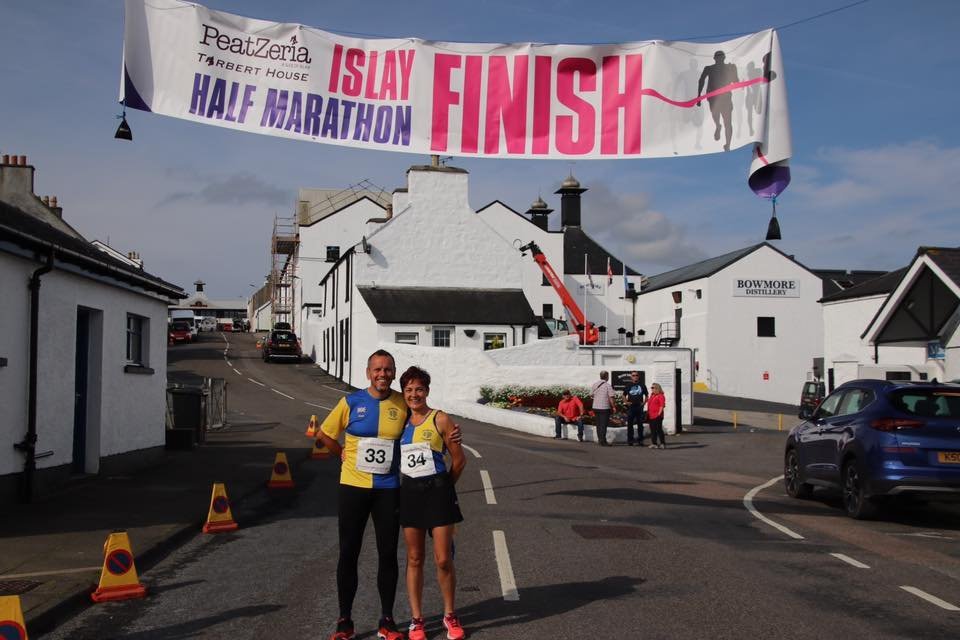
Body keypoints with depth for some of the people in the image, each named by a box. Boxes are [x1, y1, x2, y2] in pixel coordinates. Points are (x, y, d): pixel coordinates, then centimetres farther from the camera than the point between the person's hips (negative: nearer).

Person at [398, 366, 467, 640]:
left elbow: (459, 459, -1)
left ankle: (450, 615, 18)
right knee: (414, 559, 8)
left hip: (438, 491, -3)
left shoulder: (440, 419, -5)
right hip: (410, 492, 4)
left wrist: (443, 485, 7)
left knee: (443, 560, -1)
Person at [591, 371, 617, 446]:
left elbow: (591, 394, 13)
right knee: (603, 425, -3)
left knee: (598, 424, 14)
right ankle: (603, 441, -5)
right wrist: (613, 406, -6)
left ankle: (600, 439, 20)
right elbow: (611, 397, -14)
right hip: (605, 408, -6)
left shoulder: (595, 384, 6)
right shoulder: (607, 385, -11)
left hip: (595, 407, 6)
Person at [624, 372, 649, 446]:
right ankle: (630, 441, 7)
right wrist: (626, 402, 0)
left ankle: (640, 440, 9)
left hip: (639, 407, 0)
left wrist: (644, 402, 1)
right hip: (631, 407, 0)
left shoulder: (642, 385, 7)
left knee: (640, 424, 3)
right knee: (630, 424, 1)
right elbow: (624, 395, 14)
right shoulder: (628, 385, 6)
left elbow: (646, 395, 14)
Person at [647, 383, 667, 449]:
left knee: (659, 429, -6)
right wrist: (648, 414, 19)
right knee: (653, 430, 10)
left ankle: (663, 443, -1)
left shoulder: (660, 396, -9)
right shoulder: (652, 396, 18)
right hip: (651, 416, 9)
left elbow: (662, 406, -15)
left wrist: (659, 413, -20)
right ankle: (654, 443, 15)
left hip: (657, 416, -9)